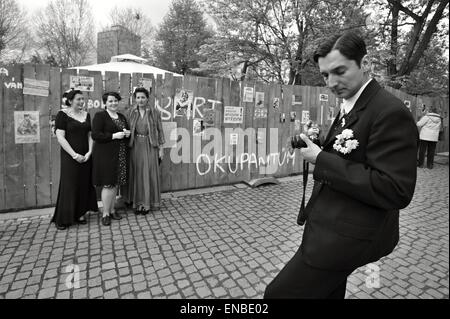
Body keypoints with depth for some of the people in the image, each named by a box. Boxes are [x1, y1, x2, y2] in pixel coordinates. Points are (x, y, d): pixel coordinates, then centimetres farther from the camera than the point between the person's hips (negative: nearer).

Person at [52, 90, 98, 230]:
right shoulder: (63, 114, -5)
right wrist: (75, 155, -15)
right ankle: (63, 219, 12)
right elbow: (60, 138, -12)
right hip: (70, 157, -5)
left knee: (84, 185, 7)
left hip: (85, 157, 5)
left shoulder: (86, 115, 10)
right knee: (69, 185, 0)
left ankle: (80, 214, 19)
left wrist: (89, 152, -3)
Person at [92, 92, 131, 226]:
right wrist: (114, 136, -19)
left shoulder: (122, 117, 16)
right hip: (106, 155, -6)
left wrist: (128, 133, 2)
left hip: (120, 155, 6)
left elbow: (128, 130, 26)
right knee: (108, 184, -3)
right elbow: (95, 135, -13)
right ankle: (105, 214, 9)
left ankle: (112, 210, 24)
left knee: (115, 184, 11)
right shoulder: (100, 116, -4)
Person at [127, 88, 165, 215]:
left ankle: (148, 203, 15)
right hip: (136, 146, 3)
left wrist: (161, 147, -3)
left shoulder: (154, 112, -2)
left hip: (150, 146, -2)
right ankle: (137, 202, 19)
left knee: (149, 174, 2)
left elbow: (160, 130, 0)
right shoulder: (131, 113, 6)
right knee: (137, 174, 6)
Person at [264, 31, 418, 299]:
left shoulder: (391, 112, -19)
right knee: (328, 291, 25)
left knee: (280, 293, -3)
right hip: (333, 224, 9)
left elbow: (395, 192, -24)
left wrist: (322, 160, -23)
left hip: (347, 234, -9)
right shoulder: (351, 107, 11)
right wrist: (318, 148, 3)